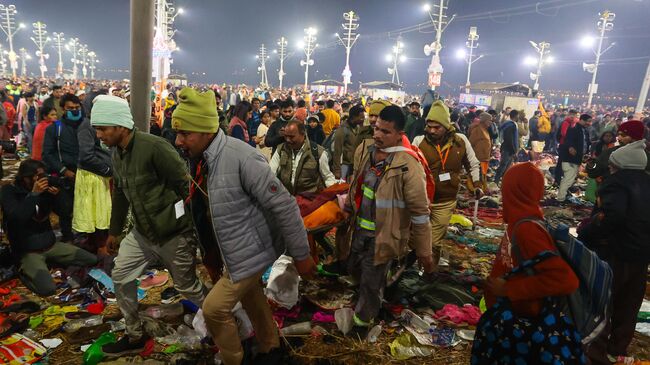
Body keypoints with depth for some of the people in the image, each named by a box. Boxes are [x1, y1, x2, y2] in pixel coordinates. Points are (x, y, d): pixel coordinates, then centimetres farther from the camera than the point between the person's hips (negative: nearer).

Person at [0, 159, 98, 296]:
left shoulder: (44, 189, 2)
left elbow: (64, 212, 5)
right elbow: (16, 218, -27)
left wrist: (56, 195, -13)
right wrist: (34, 194, -27)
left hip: (51, 244, 5)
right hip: (28, 251, -5)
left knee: (92, 260, -4)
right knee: (47, 289, -25)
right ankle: (25, 271, 4)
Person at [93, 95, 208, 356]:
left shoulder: (154, 147, -25)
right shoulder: (117, 153, 2)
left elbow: (186, 185, -22)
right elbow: (120, 193, 15)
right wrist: (114, 231, 22)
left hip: (174, 232, -8)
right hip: (142, 232, 8)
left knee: (186, 286, 7)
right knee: (121, 277, 12)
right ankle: (134, 336, 32)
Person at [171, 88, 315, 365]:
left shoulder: (241, 158, -31)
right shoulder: (198, 158, -5)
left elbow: (284, 206, -27)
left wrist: (301, 255, -21)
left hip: (252, 250, -8)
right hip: (231, 250, 9)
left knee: (214, 308, -1)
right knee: (250, 299, 25)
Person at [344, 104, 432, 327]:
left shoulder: (408, 167, -25)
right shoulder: (364, 150, -5)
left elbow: (420, 213, -19)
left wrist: (424, 252, -13)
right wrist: (348, 207, 25)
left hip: (382, 236, -6)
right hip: (360, 229, 7)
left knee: (371, 282, 11)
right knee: (354, 267, 26)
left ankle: (363, 317, 41)